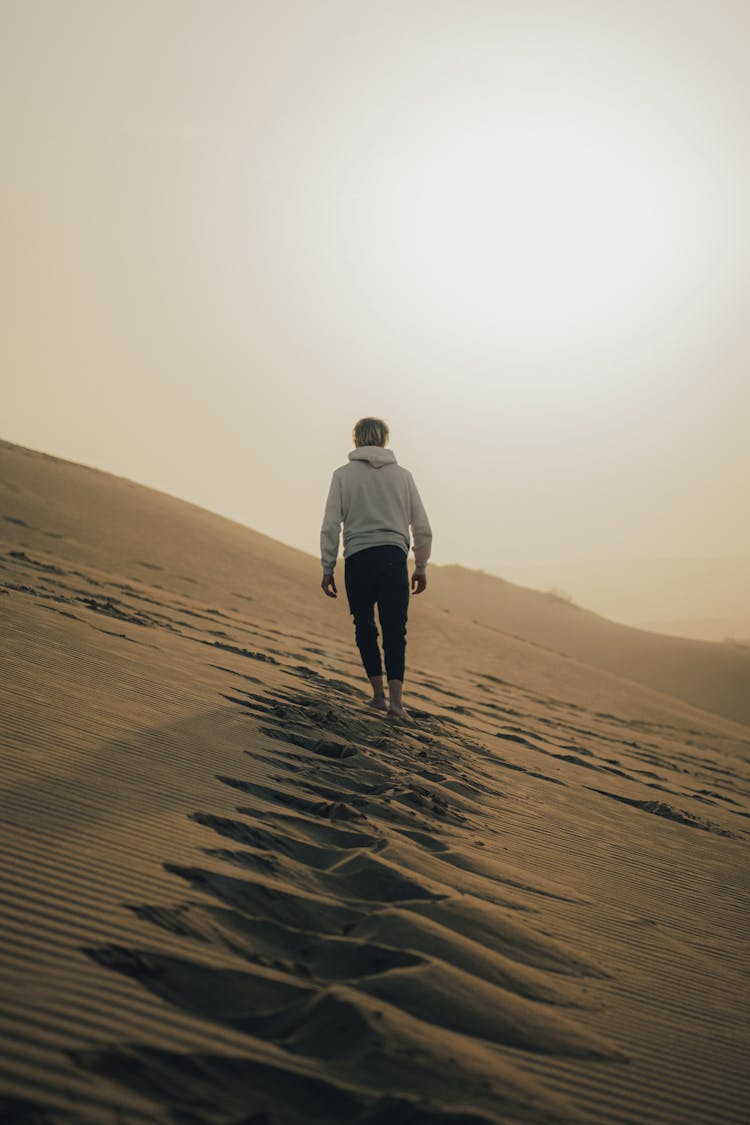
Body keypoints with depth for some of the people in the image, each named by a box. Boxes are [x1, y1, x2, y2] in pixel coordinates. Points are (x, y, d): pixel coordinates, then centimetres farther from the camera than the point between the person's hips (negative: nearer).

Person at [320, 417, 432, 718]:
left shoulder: (343, 475, 6)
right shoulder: (403, 475, 12)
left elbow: (330, 526, 1)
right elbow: (422, 528, 12)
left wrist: (327, 569, 6)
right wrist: (421, 567, 20)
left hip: (358, 559, -1)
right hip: (394, 557, 1)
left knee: (365, 627, 14)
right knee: (395, 631, 0)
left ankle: (378, 693, 14)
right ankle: (395, 697, -13)